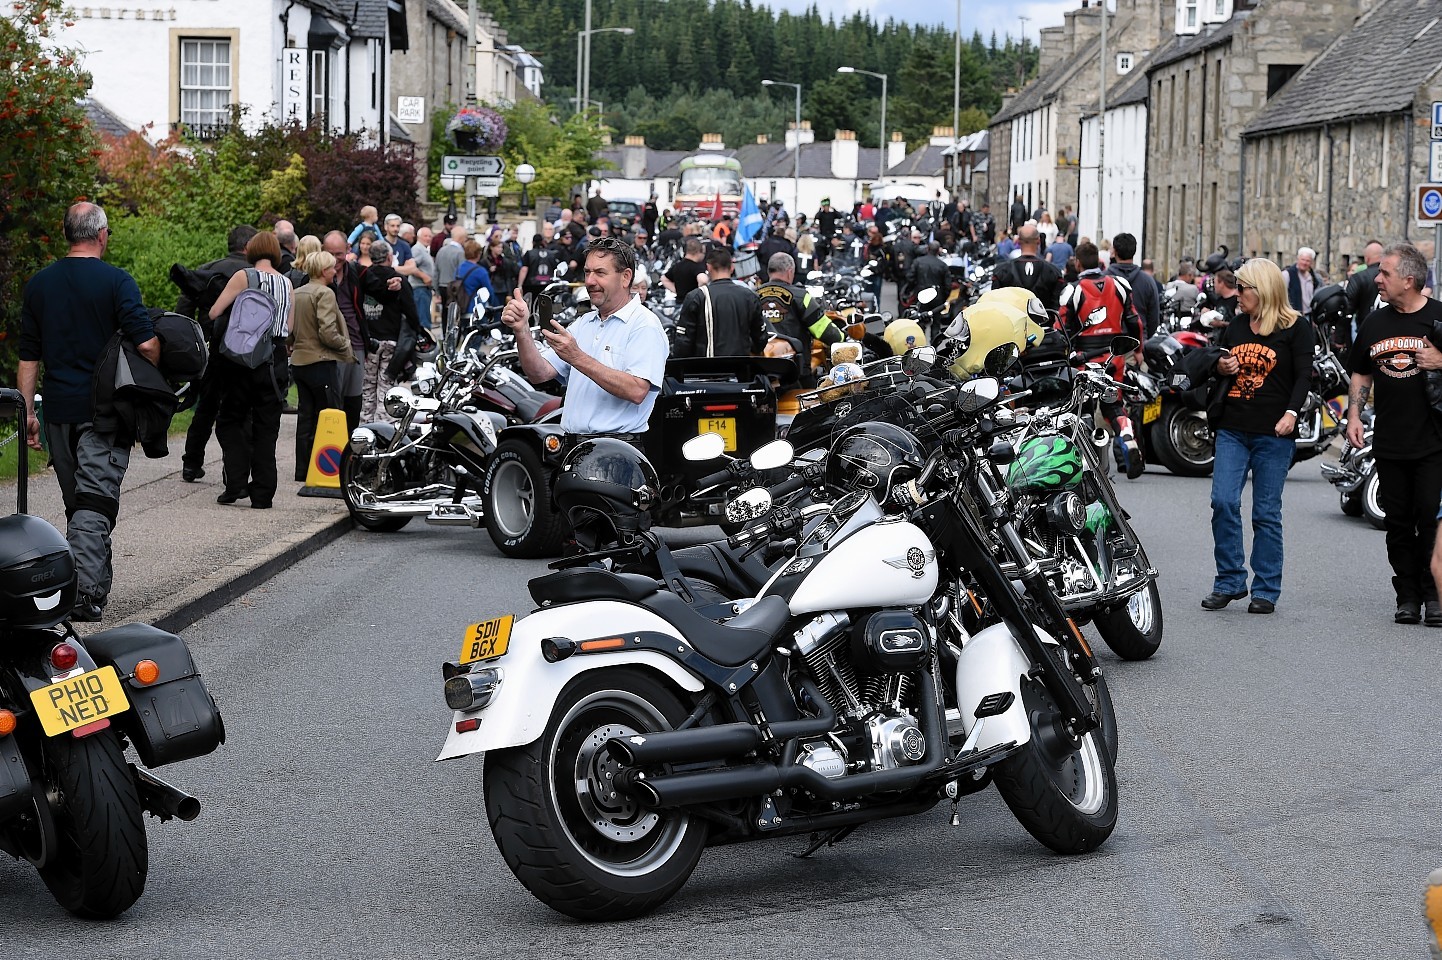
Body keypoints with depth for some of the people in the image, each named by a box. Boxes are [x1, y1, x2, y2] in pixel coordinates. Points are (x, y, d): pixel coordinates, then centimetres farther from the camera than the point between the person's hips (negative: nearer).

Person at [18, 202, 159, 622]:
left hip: (58, 409, 5)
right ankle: (86, 593, -17)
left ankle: (96, 582, 22)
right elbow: (146, 343, -16)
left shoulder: (39, 284, 7)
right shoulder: (116, 281, -8)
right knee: (95, 503, -7)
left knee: (77, 501, 16)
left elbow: (28, 358, 9)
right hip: (104, 409, -5)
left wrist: (28, 413, 13)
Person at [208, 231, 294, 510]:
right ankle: (262, 494, 5)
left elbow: (214, 313, -7)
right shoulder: (287, 285, 8)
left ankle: (236, 483, -4)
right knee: (266, 428, 7)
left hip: (243, 360, -3)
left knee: (231, 421, 9)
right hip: (275, 359, 3)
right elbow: (290, 329, 11)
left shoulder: (244, 277, -6)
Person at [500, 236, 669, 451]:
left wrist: (577, 358, -20)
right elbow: (539, 374, 13)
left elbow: (637, 391, -18)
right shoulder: (583, 324, 22)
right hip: (570, 447, 7)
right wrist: (522, 331, -4)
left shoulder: (645, 325, -2)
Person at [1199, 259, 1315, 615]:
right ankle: (1229, 582, 3)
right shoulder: (1235, 325, 15)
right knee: (1223, 502, -7)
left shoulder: (1296, 329, -1)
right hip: (1232, 429, 5)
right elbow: (1218, 363, 28)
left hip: (1273, 433, -5)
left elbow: (1304, 375, -7)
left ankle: (1266, 590, 8)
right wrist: (1220, 368, 3)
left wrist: (1291, 413, -23)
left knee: (1266, 512, 0)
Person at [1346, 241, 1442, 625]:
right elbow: (1361, 373, 20)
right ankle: (1407, 596, 13)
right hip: (1389, 443, 4)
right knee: (1398, 522, 7)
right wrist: (1353, 415, 8)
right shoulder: (1375, 323, 12)